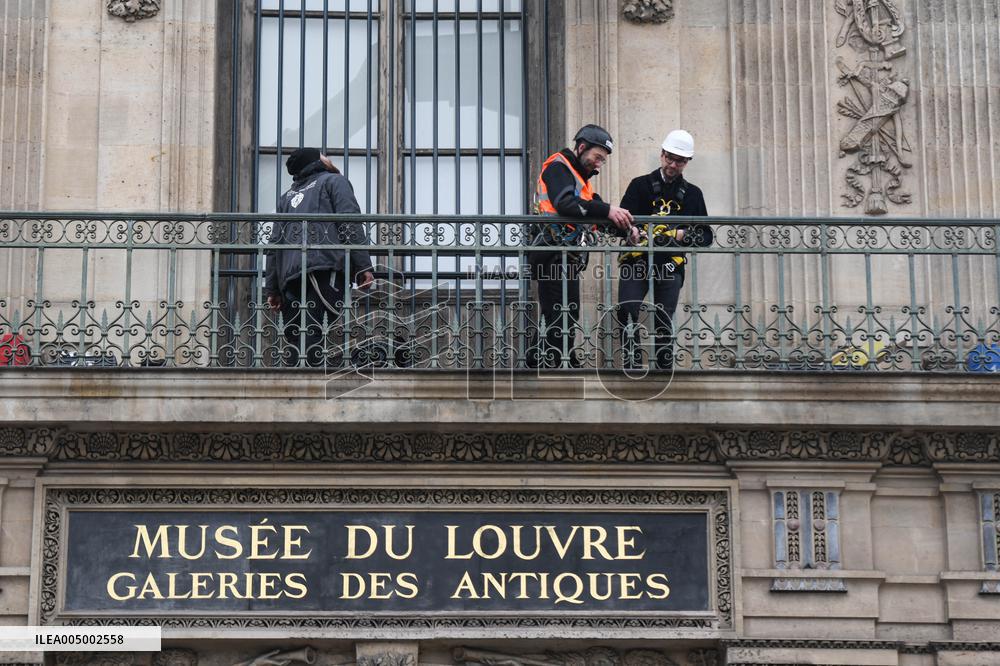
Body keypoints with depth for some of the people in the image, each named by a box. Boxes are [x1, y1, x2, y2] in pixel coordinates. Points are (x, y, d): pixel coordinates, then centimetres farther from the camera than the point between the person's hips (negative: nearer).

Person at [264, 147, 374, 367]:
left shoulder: (288, 196, 31)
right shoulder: (334, 181, 15)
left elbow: (274, 243, 23)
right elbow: (350, 223, -1)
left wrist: (272, 288, 21)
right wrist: (363, 267, -7)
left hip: (289, 275, 5)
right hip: (325, 265, -5)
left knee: (295, 341, 2)